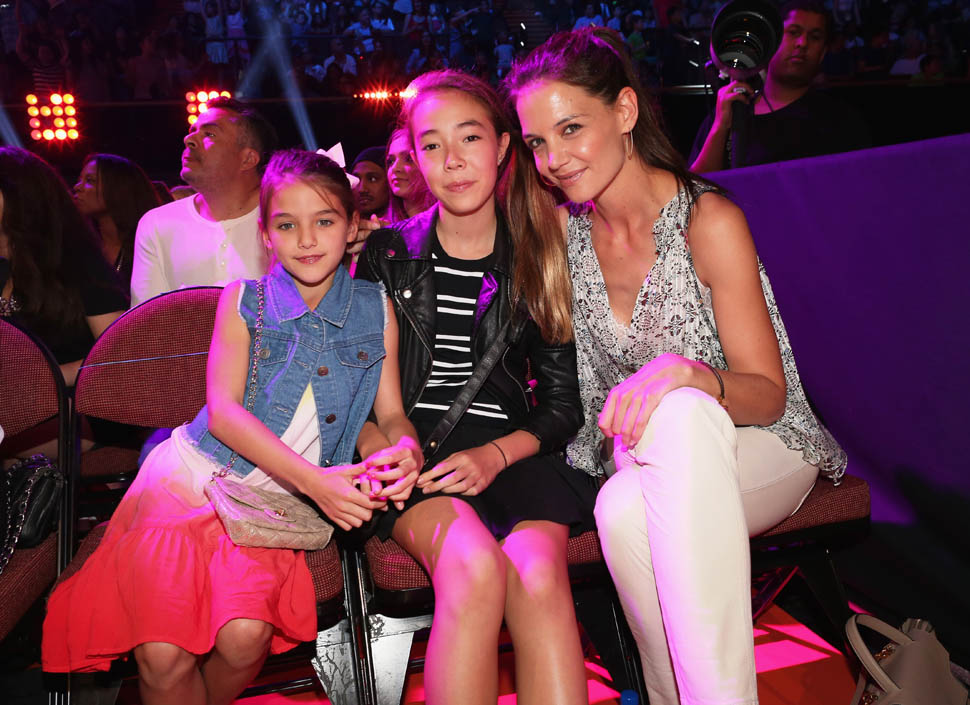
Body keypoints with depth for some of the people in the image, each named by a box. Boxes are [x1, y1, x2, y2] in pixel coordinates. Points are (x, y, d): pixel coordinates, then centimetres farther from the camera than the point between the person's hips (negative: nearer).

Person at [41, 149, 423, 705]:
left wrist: (406, 449, -18)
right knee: (163, 654, -20)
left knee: (245, 638, -25)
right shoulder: (243, 301, 2)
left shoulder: (375, 310, 6)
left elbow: (391, 414, 8)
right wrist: (312, 479, -22)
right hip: (192, 476, -1)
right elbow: (223, 412, -8)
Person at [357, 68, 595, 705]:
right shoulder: (388, 254, 10)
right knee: (475, 566, -32)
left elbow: (565, 400, 8)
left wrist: (497, 454, -10)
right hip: (415, 444, 0)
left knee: (538, 572, -31)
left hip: (512, 448, 1)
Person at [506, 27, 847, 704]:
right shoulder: (563, 230, 1)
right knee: (623, 511, -34)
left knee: (678, 414, -39)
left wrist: (692, 375, -34)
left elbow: (769, 393, -14)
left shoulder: (710, 221, -14)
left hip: (757, 451, -3)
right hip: (644, 457, 3)